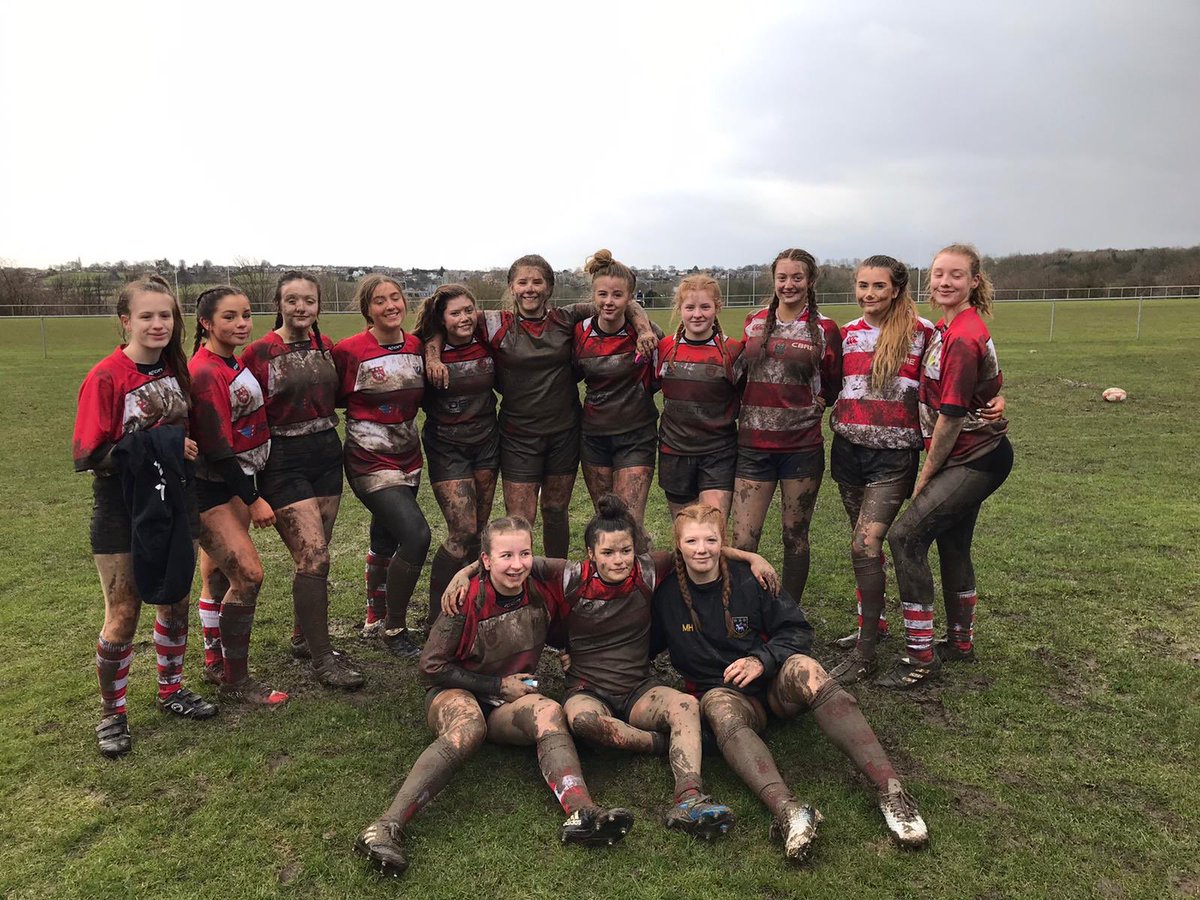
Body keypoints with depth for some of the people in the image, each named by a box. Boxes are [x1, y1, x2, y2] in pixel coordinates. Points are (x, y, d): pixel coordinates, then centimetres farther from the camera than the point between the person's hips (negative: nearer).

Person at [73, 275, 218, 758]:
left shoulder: (177, 368, 2)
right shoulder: (106, 377, -16)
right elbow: (88, 454, -18)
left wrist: (187, 448, -1)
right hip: (122, 513, -5)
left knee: (175, 602, 15)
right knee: (123, 616, 4)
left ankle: (171, 690, 35)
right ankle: (112, 713, 24)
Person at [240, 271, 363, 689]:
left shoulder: (326, 346, 6)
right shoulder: (259, 352, -9)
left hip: (326, 453, 6)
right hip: (283, 460, -5)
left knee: (314, 555, 12)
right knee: (314, 557, -10)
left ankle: (303, 636, 30)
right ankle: (322, 658, 0)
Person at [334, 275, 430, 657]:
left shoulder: (416, 345, 3)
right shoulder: (349, 350, -13)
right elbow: (333, 398, -4)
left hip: (408, 457, 6)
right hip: (370, 462, -6)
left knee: (386, 539, 18)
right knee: (416, 534, -19)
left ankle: (375, 621, 38)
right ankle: (395, 628, 0)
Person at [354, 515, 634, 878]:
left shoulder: (544, 586, -6)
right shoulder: (468, 599, -14)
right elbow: (431, 666, -10)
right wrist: (497, 685, -12)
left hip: (509, 703, 3)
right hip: (456, 693, -3)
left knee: (549, 712, -29)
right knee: (468, 728, -37)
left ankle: (582, 814, -48)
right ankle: (386, 828, -47)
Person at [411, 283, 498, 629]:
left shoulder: (488, 346, -2)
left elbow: (502, 382, 15)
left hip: (486, 442, 4)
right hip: (446, 447, -4)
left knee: (478, 529, 8)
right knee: (463, 532, -12)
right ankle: (436, 618, 2)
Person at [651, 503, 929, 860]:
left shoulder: (748, 580, -2)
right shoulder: (667, 596, 0)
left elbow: (797, 629, 0)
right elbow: (645, 646, 12)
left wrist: (762, 659, -14)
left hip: (775, 685, 0)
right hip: (726, 693, 0)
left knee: (803, 666, -33)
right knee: (718, 706, -36)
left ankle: (891, 790, -43)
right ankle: (787, 811, -58)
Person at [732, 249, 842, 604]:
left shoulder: (824, 329, 1)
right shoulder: (754, 323, 8)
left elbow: (833, 385, 11)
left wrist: (816, 404, -3)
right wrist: (751, 407, 7)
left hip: (802, 445, -1)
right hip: (753, 443, 2)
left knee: (795, 536, 9)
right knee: (742, 542, -3)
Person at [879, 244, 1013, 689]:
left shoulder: (962, 338, -21)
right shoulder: (946, 328, 8)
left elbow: (952, 415, -20)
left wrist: (926, 475, -11)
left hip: (976, 460, -10)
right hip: (973, 456, 10)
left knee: (906, 535, -15)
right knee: (952, 544, 18)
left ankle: (921, 656, -8)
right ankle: (961, 643, 35)